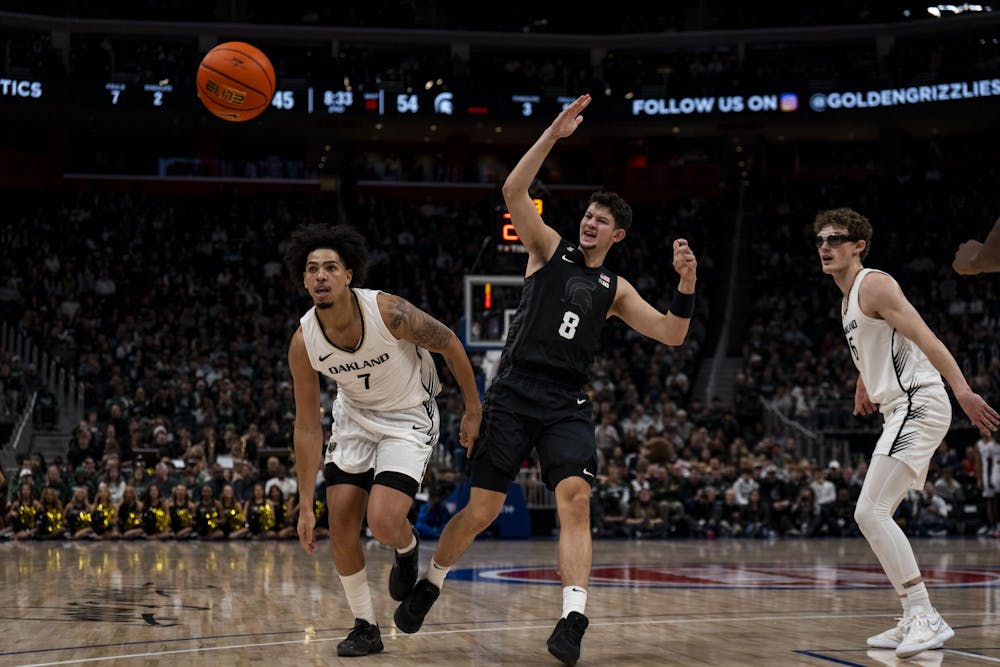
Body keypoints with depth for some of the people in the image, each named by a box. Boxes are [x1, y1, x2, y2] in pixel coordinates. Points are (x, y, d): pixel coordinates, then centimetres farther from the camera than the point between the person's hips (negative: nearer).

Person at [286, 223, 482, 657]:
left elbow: (450, 344, -11)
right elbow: (307, 427, -11)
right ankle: (365, 628, 15)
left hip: (409, 418, -4)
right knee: (340, 528, -3)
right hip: (354, 416, 4)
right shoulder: (303, 343, -19)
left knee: (383, 522, -21)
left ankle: (407, 548, 17)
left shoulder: (388, 311, -29)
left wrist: (474, 410, -4)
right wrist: (305, 506, -11)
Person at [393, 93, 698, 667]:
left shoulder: (615, 290, 16)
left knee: (575, 499, -20)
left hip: (568, 404, 2)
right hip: (516, 392, -2)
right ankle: (430, 583, 27)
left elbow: (673, 334, 11)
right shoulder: (550, 248, 8)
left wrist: (687, 283, -4)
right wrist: (553, 135, -13)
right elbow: (515, 191, -7)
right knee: (482, 510, 1)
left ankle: (573, 618, -26)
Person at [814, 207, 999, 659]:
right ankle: (916, 622, 16)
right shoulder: (849, 298, 19)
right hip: (901, 411, 10)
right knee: (875, 516, 12)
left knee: (870, 512, -18)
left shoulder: (874, 285, -10)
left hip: (918, 405, -10)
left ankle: (925, 616, -18)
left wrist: (962, 390, -28)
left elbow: (924, 337, -20)